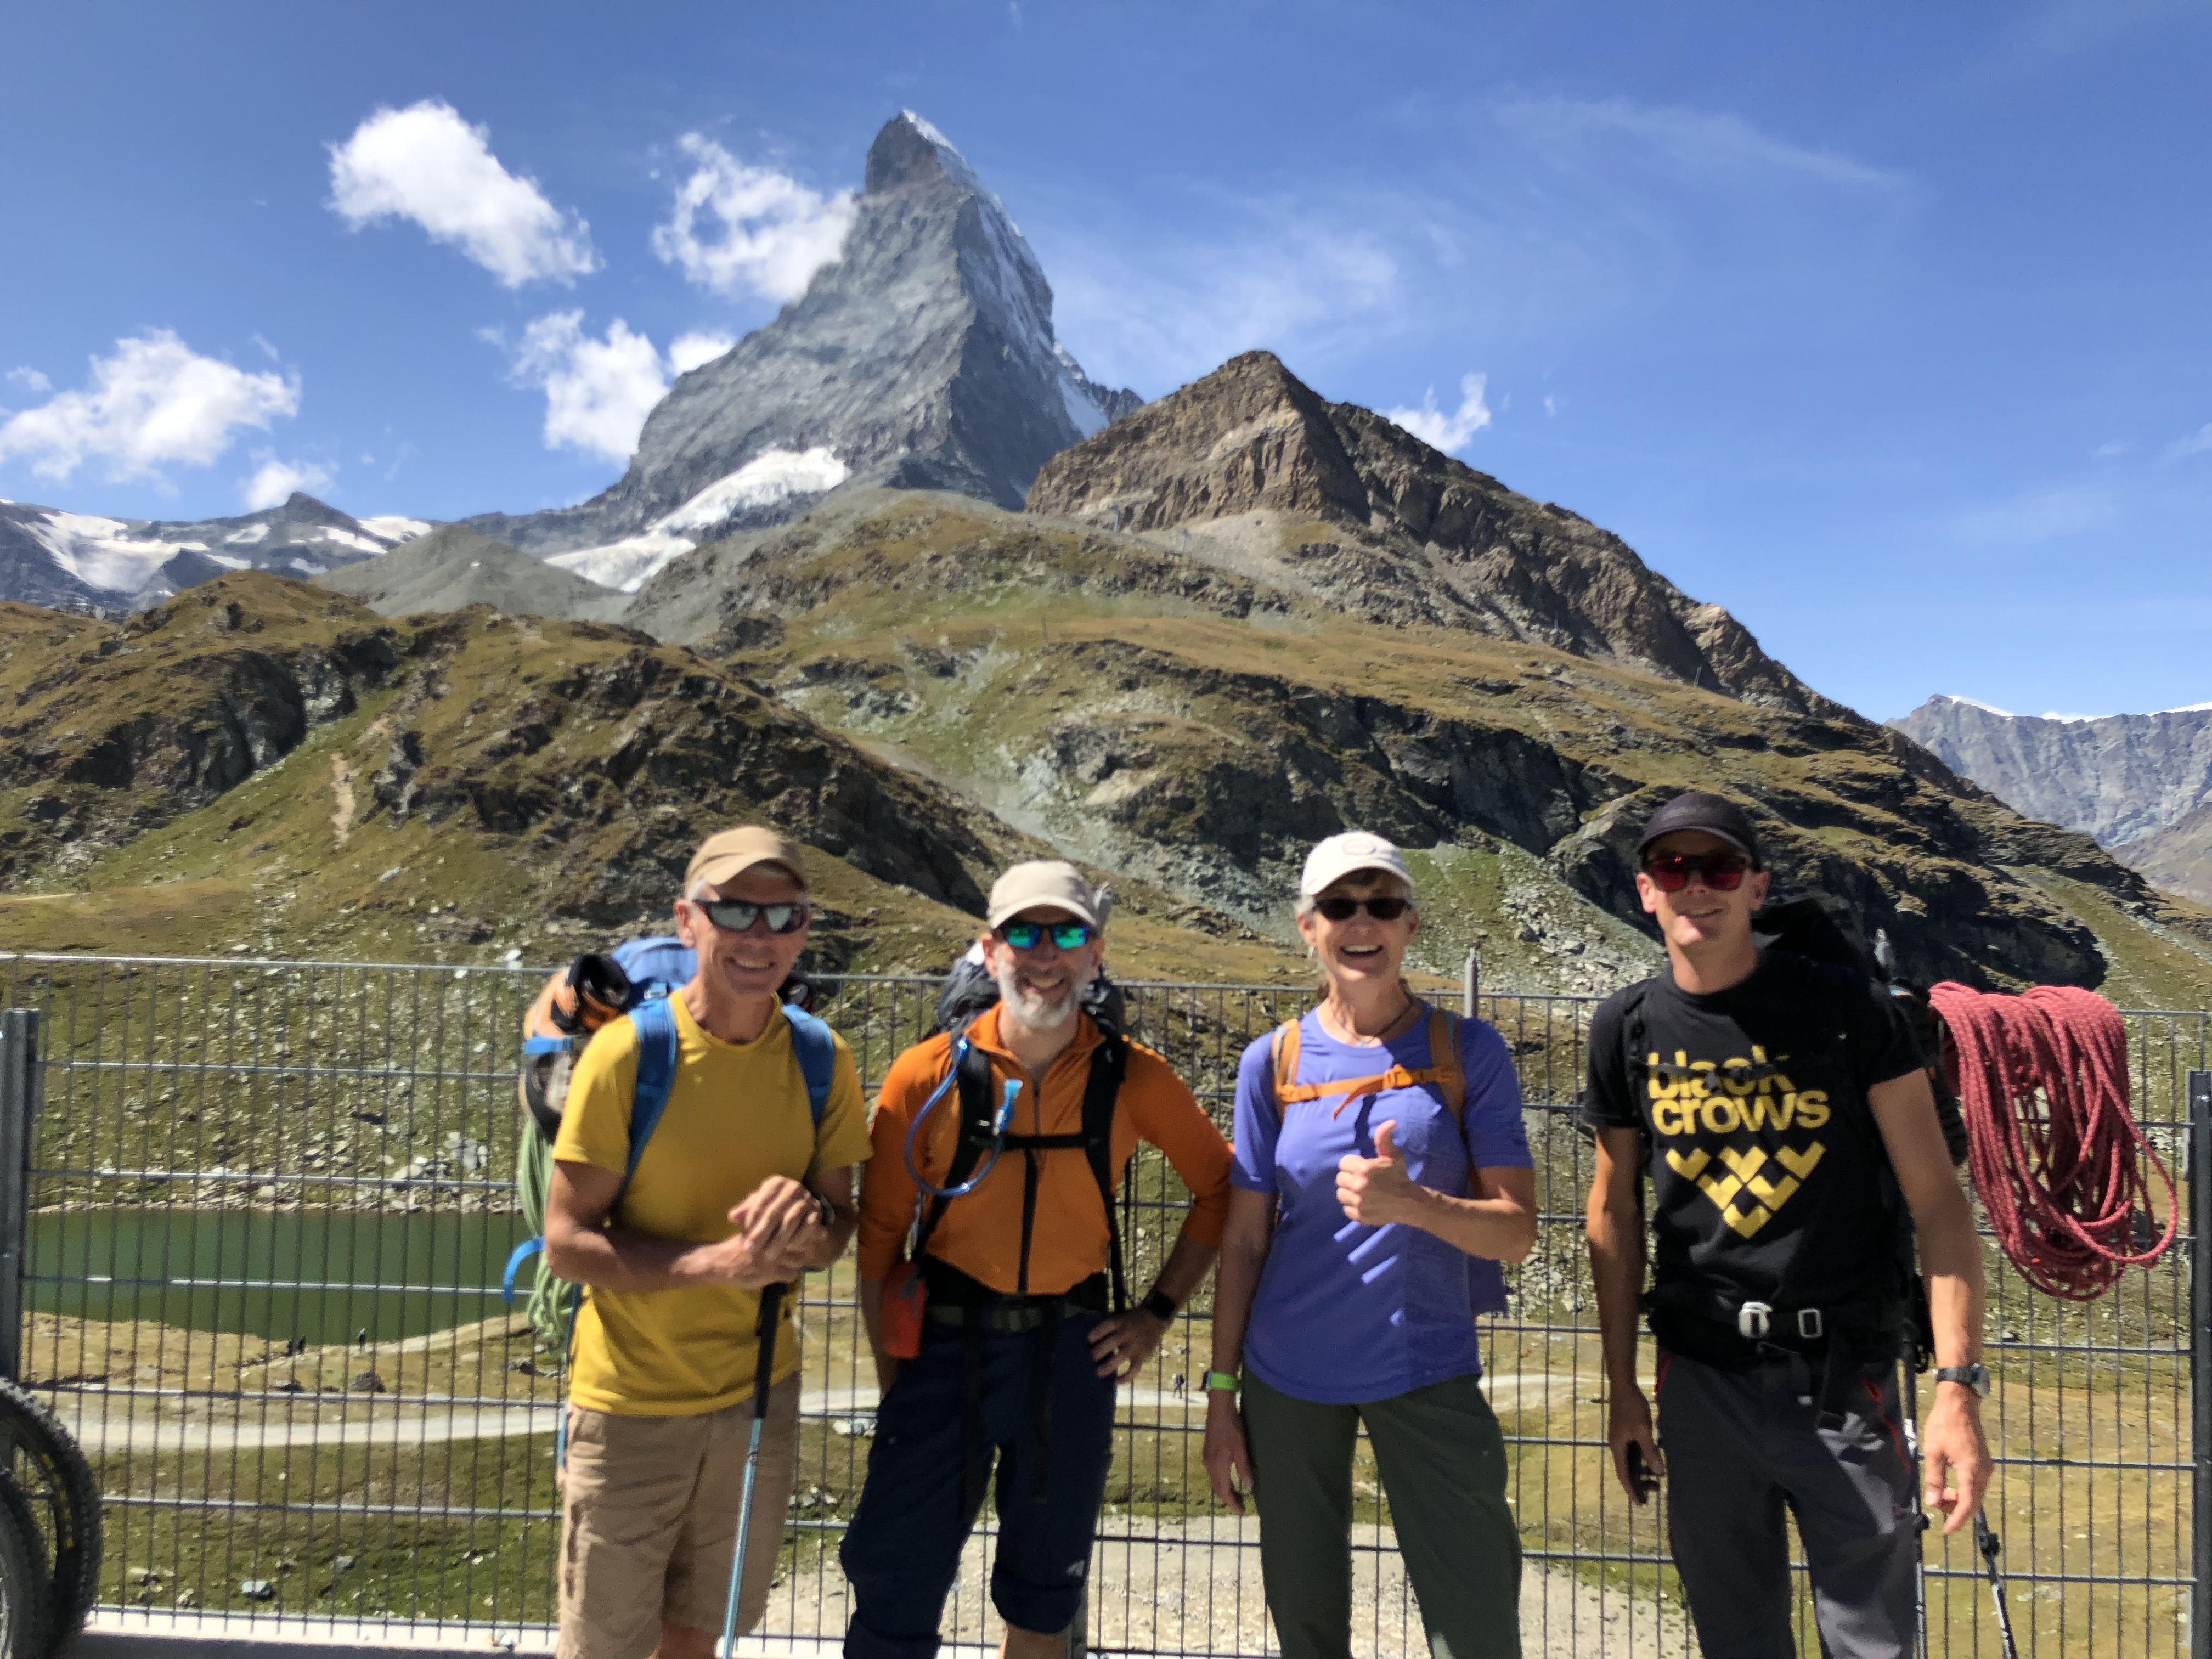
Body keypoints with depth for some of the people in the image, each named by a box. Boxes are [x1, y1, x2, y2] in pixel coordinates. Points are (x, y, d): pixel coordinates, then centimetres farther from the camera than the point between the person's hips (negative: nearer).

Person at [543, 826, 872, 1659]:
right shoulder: (627, 1052, -17)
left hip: (759, 1395, 4)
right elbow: (566, 1243, -15)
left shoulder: (820, 1060, -5)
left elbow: (840, 1218, 4)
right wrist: (720, 1262, -27)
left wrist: (808, 1224, -20)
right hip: (631, 1404, -3)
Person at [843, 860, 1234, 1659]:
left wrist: (1160, 1311, 2)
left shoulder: (1133, 1078, -4)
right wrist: (890, 1377, -2)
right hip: (945, 1347, -1)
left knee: (1045, 1590, 17)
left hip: (1072, 1353, 1)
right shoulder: (930, 1075, -7)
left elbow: (1218, 1185, 9)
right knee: (894, 1577, 1)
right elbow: (879, 1234, -1)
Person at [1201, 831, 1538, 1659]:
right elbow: (1244, 1240, 3)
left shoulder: (1468, 1053, -3)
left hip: (1427, 1371, -1)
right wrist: (1220, 1394, 2)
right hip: (1288, 1373, 2)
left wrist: (1412, 1202, -24)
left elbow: (1517, 1230, -6)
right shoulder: (1273, 1062, 1)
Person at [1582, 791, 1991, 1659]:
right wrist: (1621, 1385, 10)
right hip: (1700, 1380, 3)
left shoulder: (1847, 1008, -8)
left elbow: (1936, 1199, -8)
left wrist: (1958, 1385, -16)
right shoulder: (1628, 1029, 1)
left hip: (1843, 1380, -2)